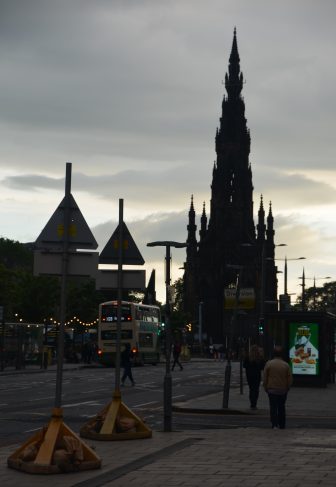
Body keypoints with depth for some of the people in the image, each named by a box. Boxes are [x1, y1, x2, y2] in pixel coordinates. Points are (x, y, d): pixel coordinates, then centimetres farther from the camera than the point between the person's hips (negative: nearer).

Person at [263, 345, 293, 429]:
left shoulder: (268, 364, -7)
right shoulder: (286, 365, -5)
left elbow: (265, 378, -4)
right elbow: (290, 379, -2)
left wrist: (266, 388, 7)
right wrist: (287, 388, 12)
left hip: (271, 390, -2)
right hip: (283, 390, 2)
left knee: (273, 407, 2)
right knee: (281, 408, 13)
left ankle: (274, 424, -9)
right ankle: (282, 425, 17)